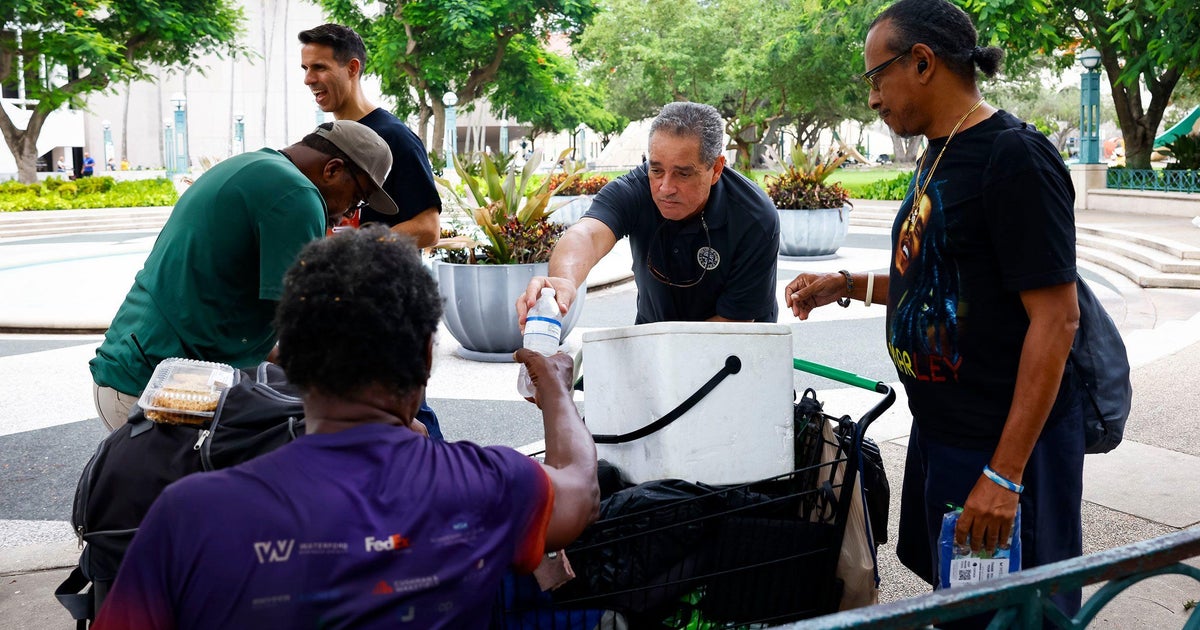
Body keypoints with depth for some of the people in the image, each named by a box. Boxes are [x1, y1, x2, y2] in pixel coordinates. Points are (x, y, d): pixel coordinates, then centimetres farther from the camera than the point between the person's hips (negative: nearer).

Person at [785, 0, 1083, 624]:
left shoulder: (1014, 158, -18)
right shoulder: (938, 156, 11)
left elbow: (1056, 318, -22)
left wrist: (1006, 472, -24)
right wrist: (847, 285, 11)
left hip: (1003, 443, -9)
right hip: (937, 432, 9)